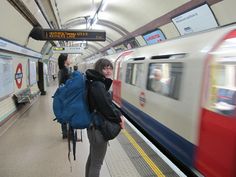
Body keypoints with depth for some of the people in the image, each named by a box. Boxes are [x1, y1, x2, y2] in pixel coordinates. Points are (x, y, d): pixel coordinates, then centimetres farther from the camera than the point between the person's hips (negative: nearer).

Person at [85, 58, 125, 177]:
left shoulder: (97, 83, 8)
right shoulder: (98, 85, -23)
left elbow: (107, 103, 9)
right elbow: (106, 107, -25)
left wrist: (118, 114, -3)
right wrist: (119, 119, -10)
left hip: (94, 126, 10)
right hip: (98, 128, -10)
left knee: (92, 158, 26)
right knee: (97, 163, 7)